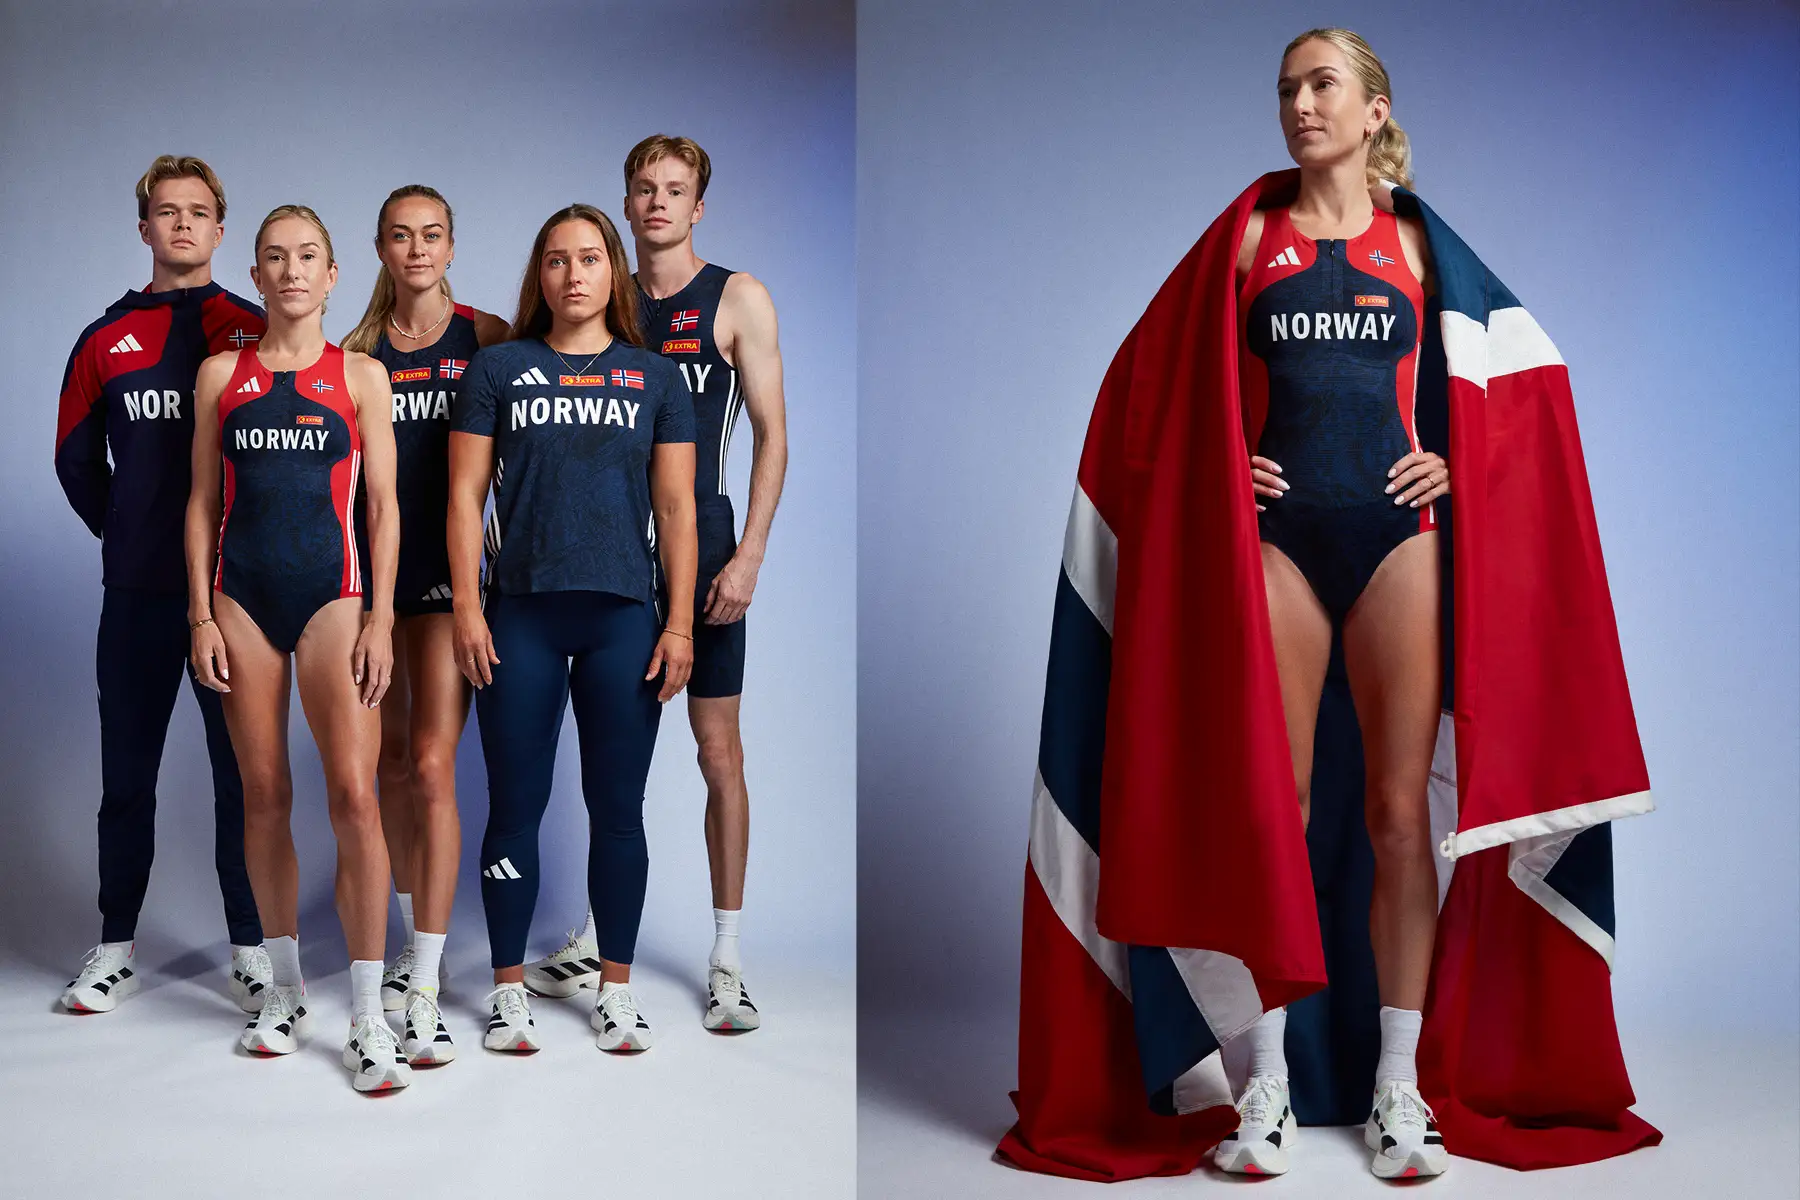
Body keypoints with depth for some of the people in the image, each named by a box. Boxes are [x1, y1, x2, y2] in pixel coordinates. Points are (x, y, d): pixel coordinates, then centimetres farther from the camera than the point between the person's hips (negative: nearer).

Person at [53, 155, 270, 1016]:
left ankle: (250, 946, 12)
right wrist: (129, 535, 11)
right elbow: (76, 461, 16)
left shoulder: (255, 333, 3)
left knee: (244, 770, 3)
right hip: (138, 590, 2)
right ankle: (116, 945, 18)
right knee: (127, 771, 8)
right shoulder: (106, 341, 9)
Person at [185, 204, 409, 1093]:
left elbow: (382, 506, 2)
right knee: (264, 796, 7)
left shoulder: (361, 376, 5)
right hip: (242, 595, 2)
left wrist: (381, 618, -6)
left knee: (353, 795, -12)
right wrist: (202, 614, 2)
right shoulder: (221, 374, 9)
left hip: (332, 594, -2)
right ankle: (285, 987, 22)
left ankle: (366, 1019, -8)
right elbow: (202, 501, 10)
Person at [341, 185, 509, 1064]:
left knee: (432, 767, -10)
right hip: (374, 567, 4)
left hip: (452, 568, -3)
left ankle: (424, 989, -6)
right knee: (391, 766, 11)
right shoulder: (356, 350, 9)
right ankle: (414, 945, 27)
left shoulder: (485, 338, 1)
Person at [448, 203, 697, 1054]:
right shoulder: (498, 369, 6)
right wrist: (466, 609, -5)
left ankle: (616, 990, 18)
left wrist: (679, 623, 1)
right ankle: (509, 990, 15)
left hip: (624, 616, 1)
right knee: (516, 806, 4)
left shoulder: (654, 377, 9)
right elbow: (466, 494, 3)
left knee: (618, 808, 6)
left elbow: (676, 507, 7)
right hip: (522, 615, -1)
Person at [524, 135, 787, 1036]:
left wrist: (748, 555, -13)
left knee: (718, 750, -1)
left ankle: (726, 958, 6)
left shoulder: (737, 299, -1)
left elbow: (771, 433, -5)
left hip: (699, 548, -4)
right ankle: (597, 939, 21)